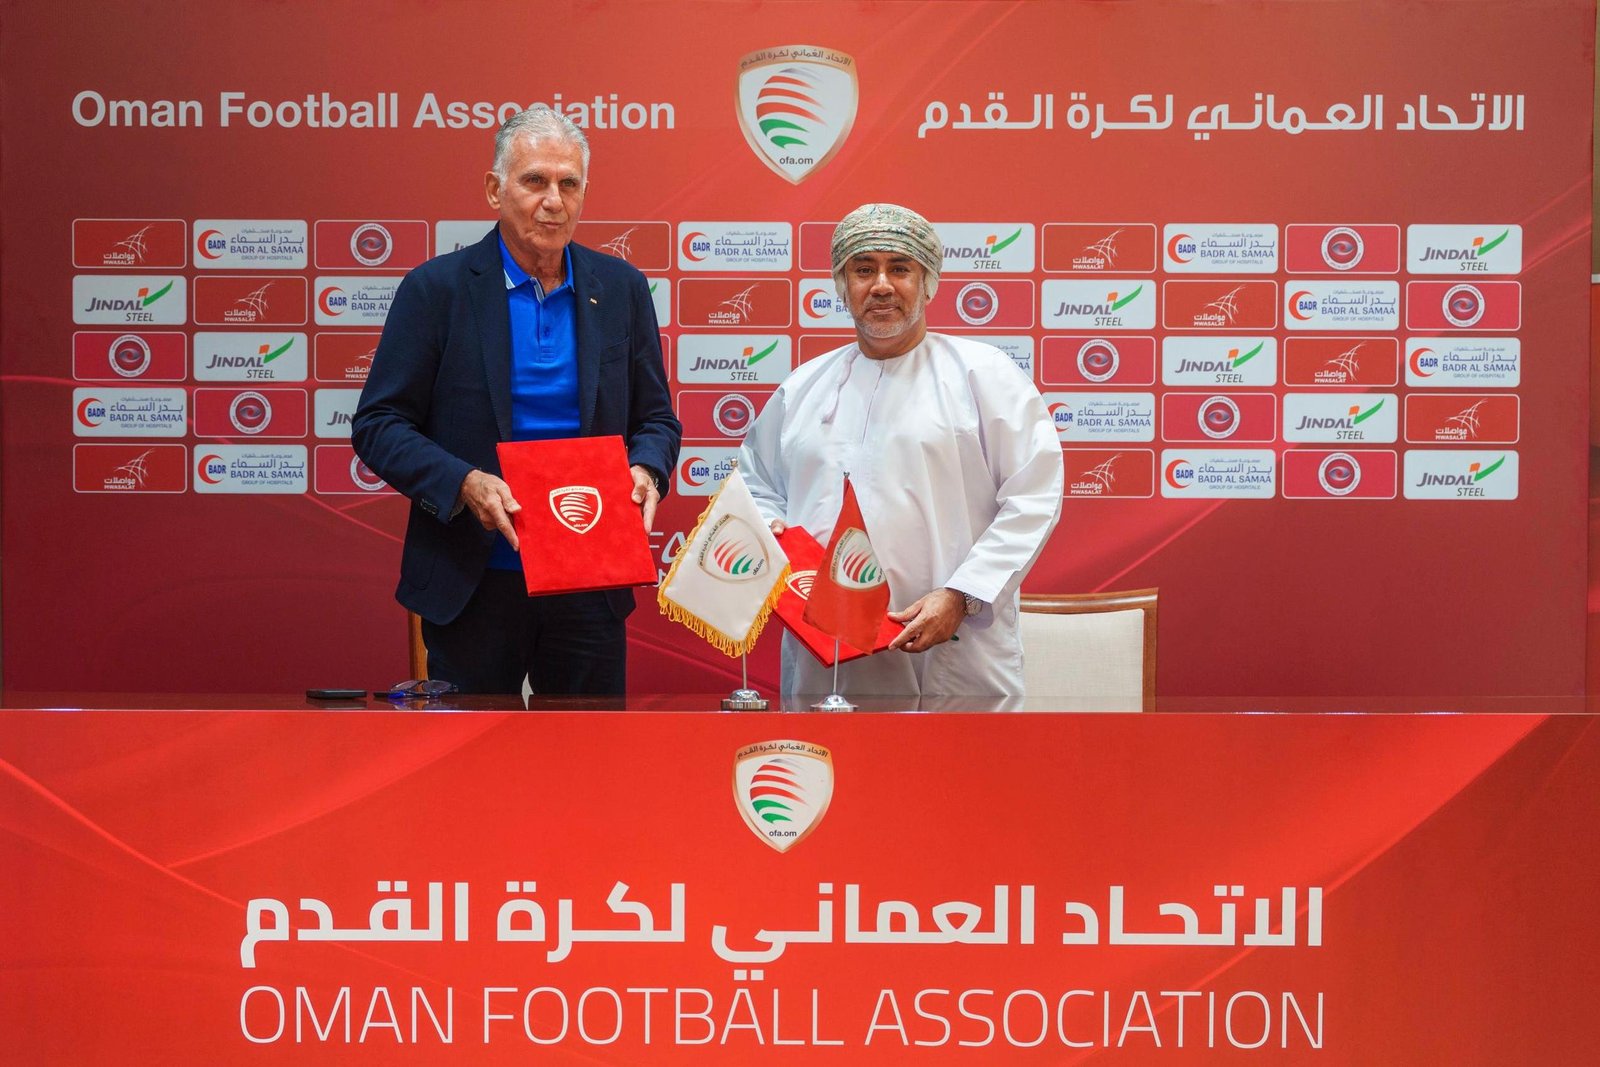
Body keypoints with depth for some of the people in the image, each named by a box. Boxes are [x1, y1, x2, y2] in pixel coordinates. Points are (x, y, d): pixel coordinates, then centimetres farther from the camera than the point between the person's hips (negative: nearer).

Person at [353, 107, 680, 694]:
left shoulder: (622, 288, 7)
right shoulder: (436, 288, -2)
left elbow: (656, 417, 13)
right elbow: (377, 424, -4)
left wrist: (645, 472, -10)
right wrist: (464, 483, -20)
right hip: (473, 585, -2)